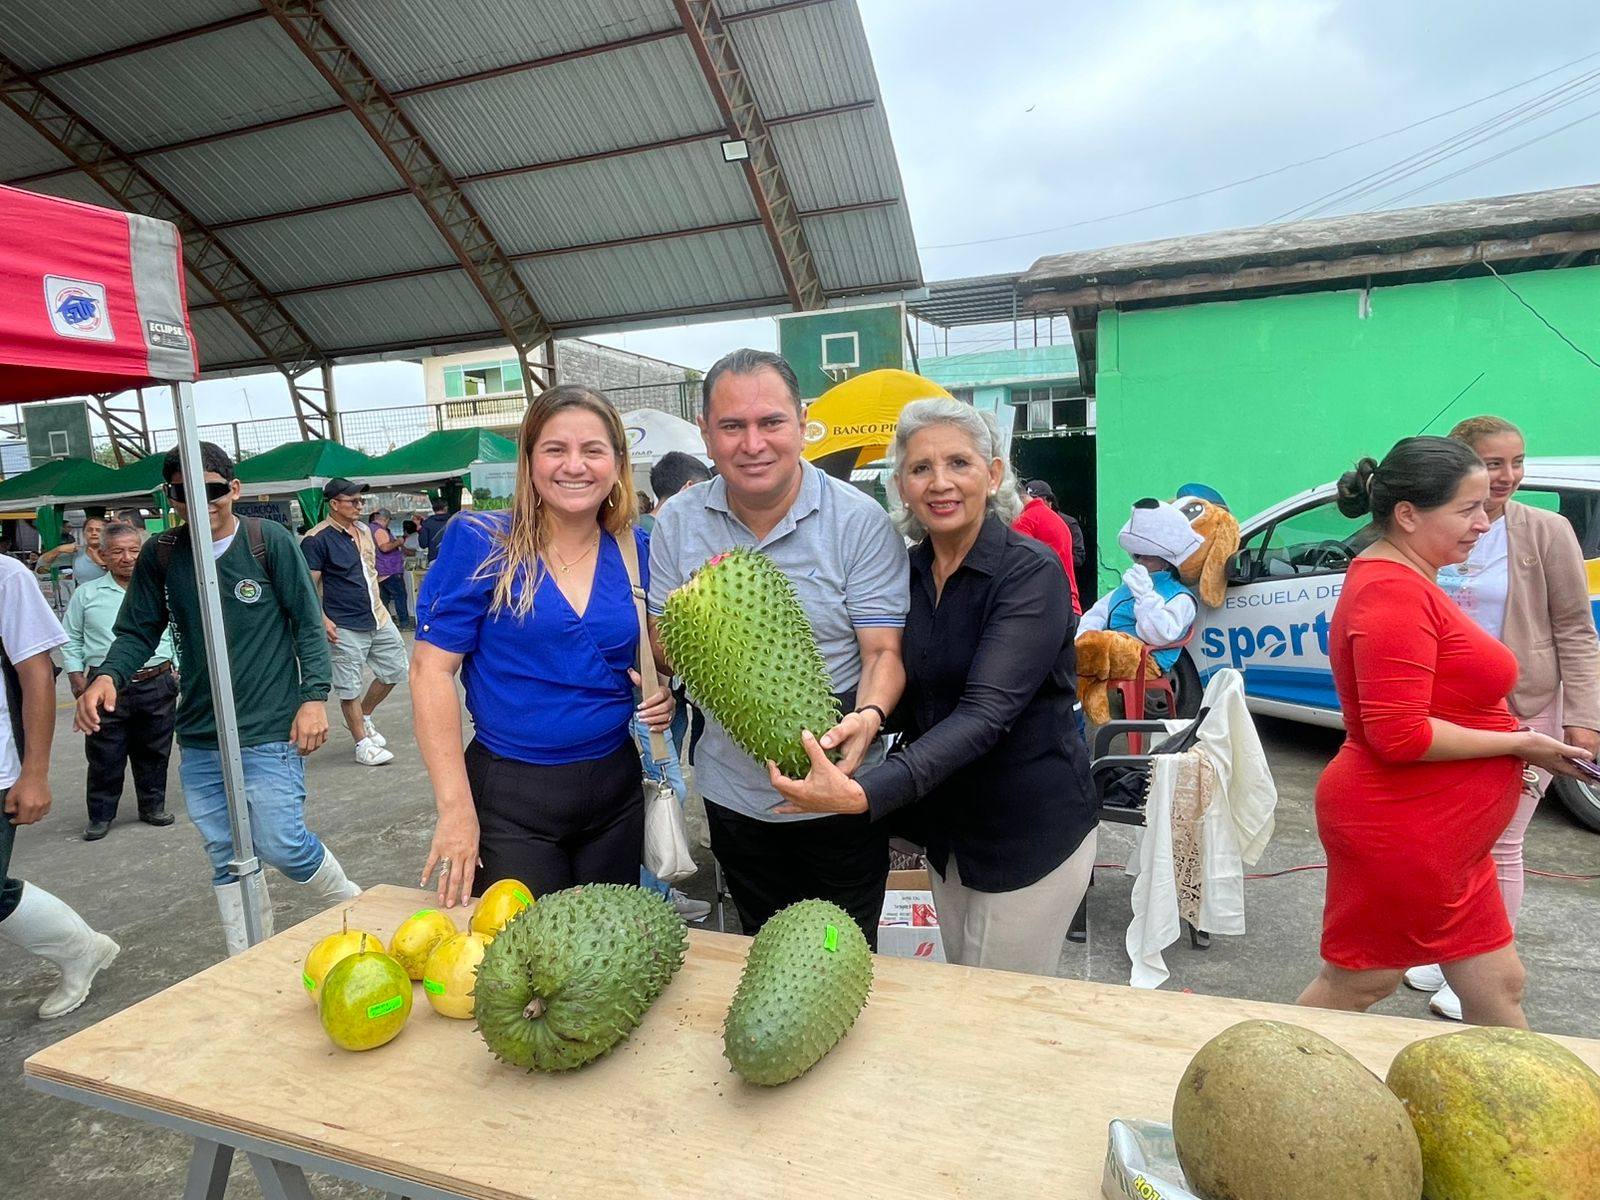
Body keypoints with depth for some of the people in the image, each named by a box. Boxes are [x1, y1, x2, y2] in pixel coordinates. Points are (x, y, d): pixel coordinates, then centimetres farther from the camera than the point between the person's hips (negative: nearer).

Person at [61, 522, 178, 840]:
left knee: (154, 753, 11)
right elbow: (71, 639, 10)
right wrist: (76, 676, 2)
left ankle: (153, 806, 25)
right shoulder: (87, 594, 4)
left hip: (157, 686, 1)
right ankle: (101, 815, 18)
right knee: (105, 757, 5)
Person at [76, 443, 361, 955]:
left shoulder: (270, 541, -5)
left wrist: (314, 696, -11)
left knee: (281, 845, -6)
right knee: (227, 860, 12)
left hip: (270, 732, -4)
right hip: (198, 739, 4)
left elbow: (308, 623, -3)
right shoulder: (159, 554, 5)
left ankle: (354, 908, 23)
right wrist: (108, 676, -12)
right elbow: (137, 633, 9)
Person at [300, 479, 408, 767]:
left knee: (395, 669, 14)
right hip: (345, 627, -7)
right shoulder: (317, 539, -13)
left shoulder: (365, 530, 10)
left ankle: (363, 718, 33)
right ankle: (362, 744, 14)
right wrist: (323, 620, -24)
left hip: (378, 617, 8)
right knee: (350, 688, 3)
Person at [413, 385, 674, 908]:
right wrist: (456, 808, -15)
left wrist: (662, 694, -6)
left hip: (616, 788, 4)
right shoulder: (479, 543, -10)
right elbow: (431, 669, -11)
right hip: (511, 795, -3)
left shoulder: (637, 550, 1)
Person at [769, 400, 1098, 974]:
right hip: (947, 827, 6)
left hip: (1032, 832, -6)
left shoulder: (1031, 572, -19)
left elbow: (986, 711, -31)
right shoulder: (909, 571, 0)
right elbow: (909, 697, 6)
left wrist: (863, 793, -42)